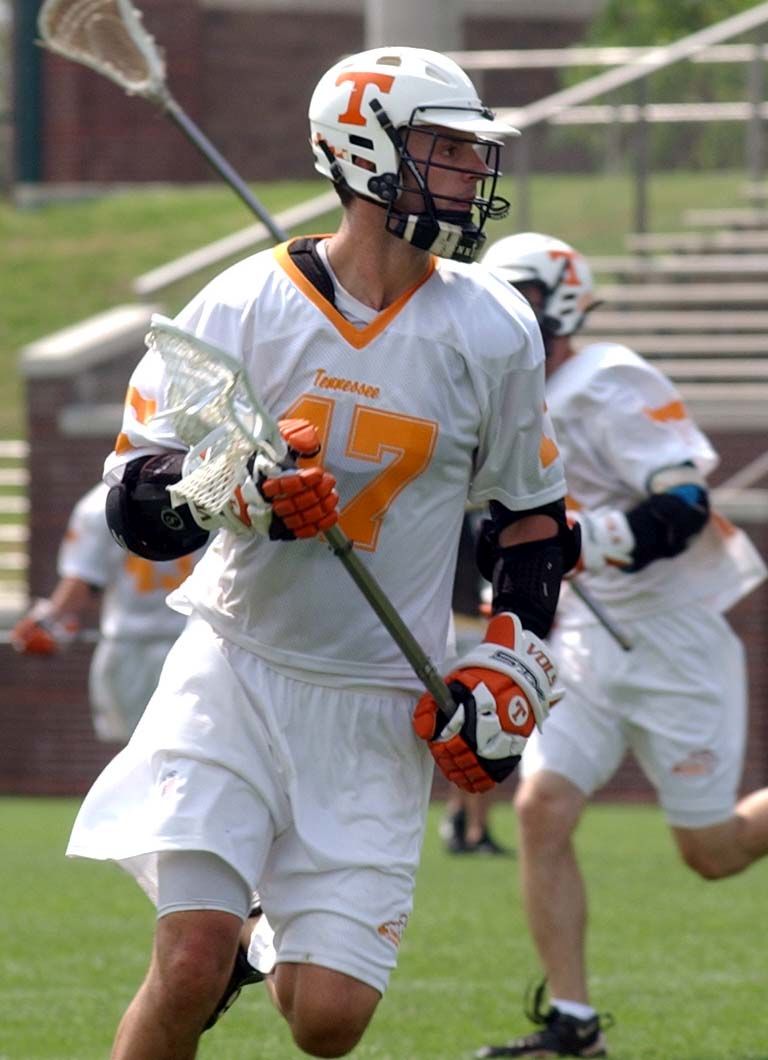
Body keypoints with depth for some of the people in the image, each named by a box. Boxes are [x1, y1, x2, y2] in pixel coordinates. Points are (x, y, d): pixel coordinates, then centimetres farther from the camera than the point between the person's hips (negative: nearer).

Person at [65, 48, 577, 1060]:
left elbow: (537, 522, 12)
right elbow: (134, 500, -8)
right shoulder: (242, 309, -7)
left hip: (380, 706, 2)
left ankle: (265, 949, 30)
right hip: (238, 669, -2)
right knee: (189, 974, -19)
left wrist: (507, 675, 2)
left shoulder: (491, 333, 0)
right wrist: (233, 492, -27)